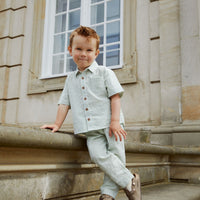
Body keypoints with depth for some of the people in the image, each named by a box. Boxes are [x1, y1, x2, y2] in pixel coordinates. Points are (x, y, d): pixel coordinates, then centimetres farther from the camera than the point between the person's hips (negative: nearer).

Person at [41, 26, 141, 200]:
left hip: (110, 124, -2)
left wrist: (115, 121, -12)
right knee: (99, 155, -18)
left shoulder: (104, 73, 4)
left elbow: (115, 96, -2)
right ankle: (130, 181, -8)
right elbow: (65, 103, 18)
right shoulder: (71, 79, 17)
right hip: (91, 130, 2)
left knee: (116, 155, -9)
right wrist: (57, 124, 9)